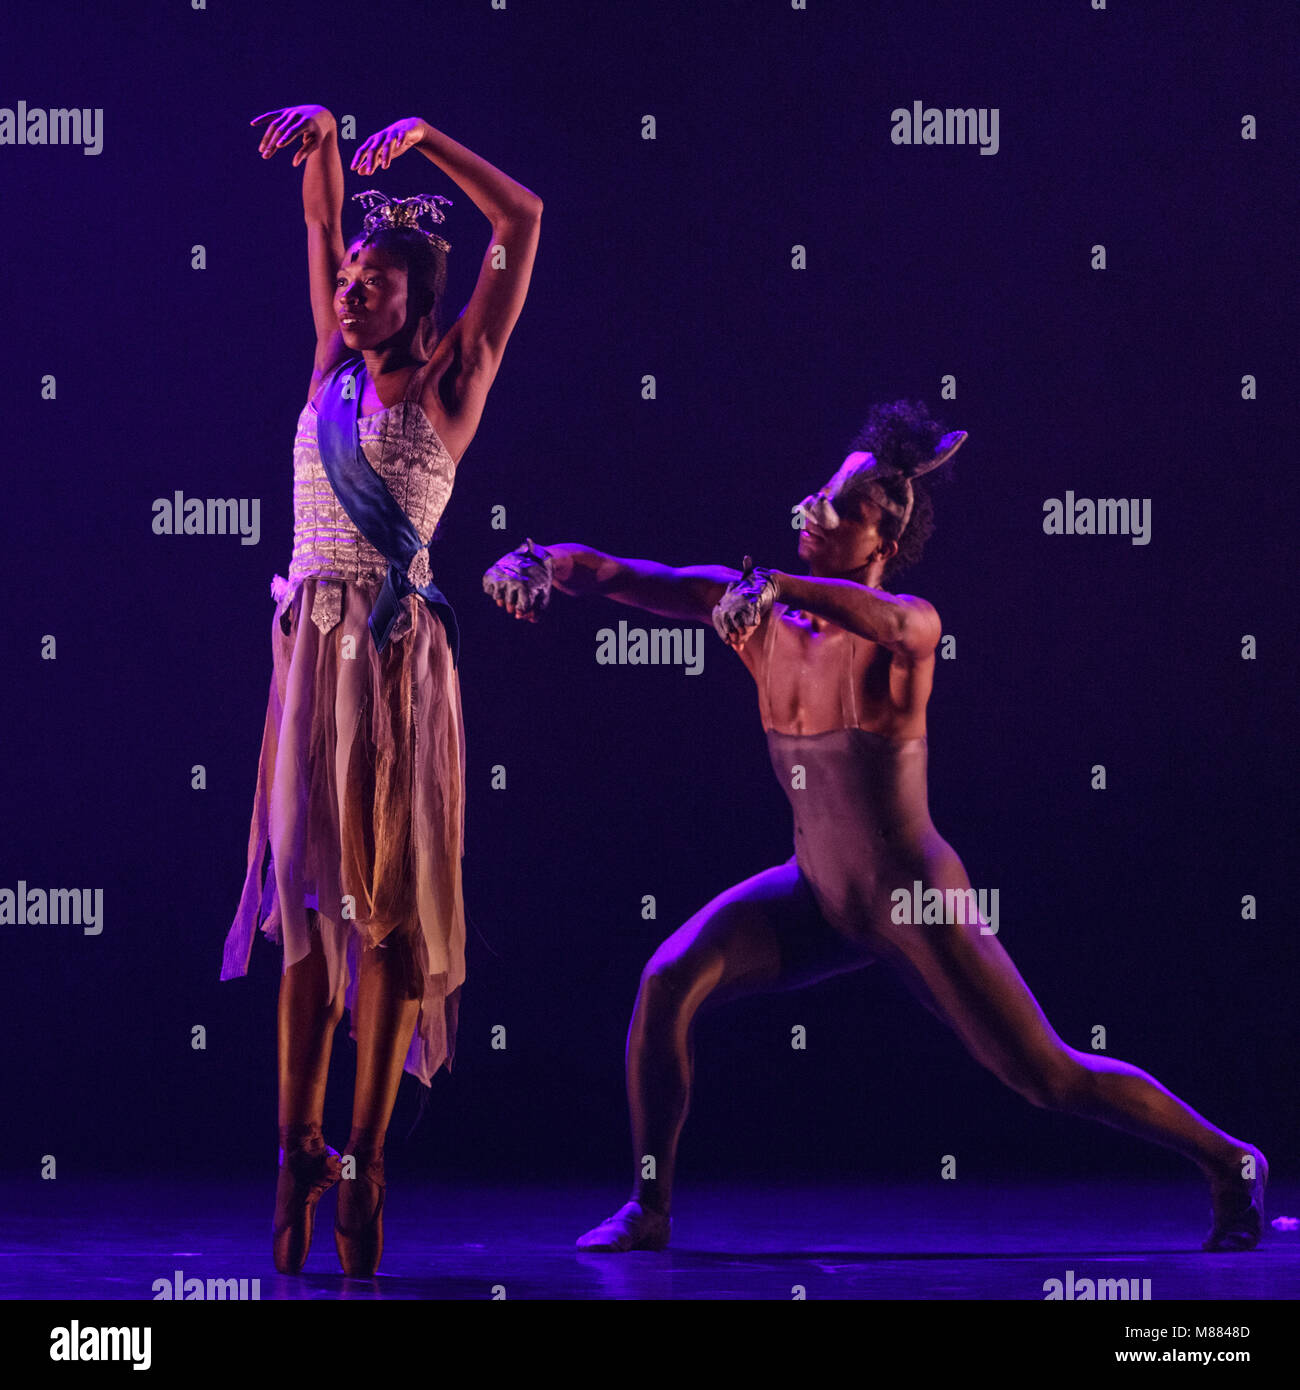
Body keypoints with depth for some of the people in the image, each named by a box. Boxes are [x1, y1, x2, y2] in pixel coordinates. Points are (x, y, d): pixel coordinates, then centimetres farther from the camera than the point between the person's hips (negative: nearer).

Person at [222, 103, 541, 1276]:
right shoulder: (336, 368, 13)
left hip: (396, 652, -5)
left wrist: (422, 140, -6)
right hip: (310, 647, 5)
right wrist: (323, 143, 4)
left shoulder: (449, 382, 1)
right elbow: (321, 222, 20)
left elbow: (523, 221, -4)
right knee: (307, 896, 4)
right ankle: (299, 1149, 7)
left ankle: (365, 1159, -2)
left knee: (389, 901, -3)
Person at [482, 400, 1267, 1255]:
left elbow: (879, 617, -46)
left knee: (1051, 1078, -1)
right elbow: (639, 581, -19)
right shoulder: (758, 615, -6)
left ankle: (1231, 1165, 22)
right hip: (819, 894, 5)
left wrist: (775, 587, -63)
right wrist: (548, 563, -38)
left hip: (917, 904, -5)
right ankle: (649, 1209, -2)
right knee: (669, 983, -16)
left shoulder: (909, 626, -21)